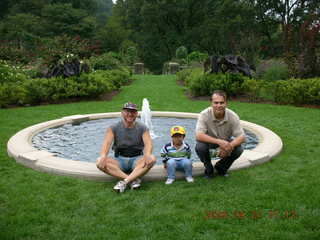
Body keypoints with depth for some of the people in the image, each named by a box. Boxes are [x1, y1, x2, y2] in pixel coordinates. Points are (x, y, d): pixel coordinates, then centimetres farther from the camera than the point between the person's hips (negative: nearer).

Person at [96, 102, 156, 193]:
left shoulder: (142, 128, 0)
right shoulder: (114, 128, 1)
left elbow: (148, 143, -15)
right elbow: (107, 143, -13)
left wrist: (147, 155, -39)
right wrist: (103, 156, -35)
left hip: (137, 159, -1)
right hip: (120, 160, 1)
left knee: (152, 159, -31)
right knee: (99, 162, -27)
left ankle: (125, 181, -34)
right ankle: (134, 179, -32)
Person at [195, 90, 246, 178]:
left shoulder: (233, 116, -21)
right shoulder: (204, 114, -27)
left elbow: (242, 137, -21)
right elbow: (199, 135, -37)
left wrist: (229, 146, -41)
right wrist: (219, 141, -48)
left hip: (225, 142, 2)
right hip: (209, 141, -2)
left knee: (238, 149, -24)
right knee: (199, 147, -33)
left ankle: (221, 167, 7)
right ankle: (208, 169, 0)